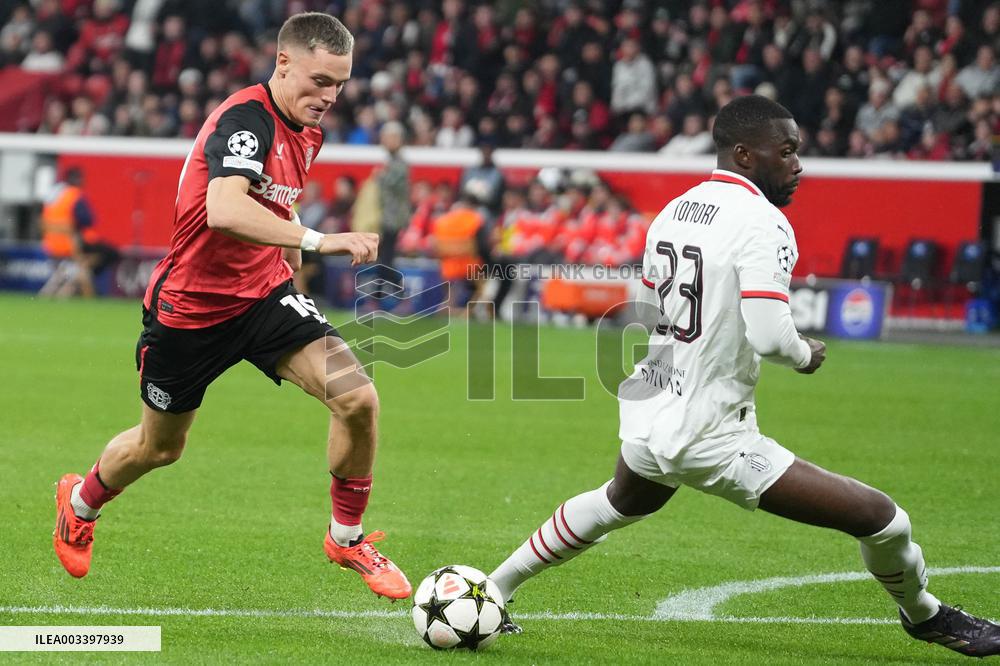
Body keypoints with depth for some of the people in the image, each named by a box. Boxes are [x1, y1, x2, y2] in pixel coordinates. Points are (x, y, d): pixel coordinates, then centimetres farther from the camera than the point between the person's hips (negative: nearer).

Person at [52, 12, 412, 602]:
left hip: (264, 295, 6)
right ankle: (80, 503, 50)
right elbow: (223, 209, -44)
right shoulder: (246, 118, -25)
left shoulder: (307, 133, 2)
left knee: (358, 397, -17)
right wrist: (315, 239, -50)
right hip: (191, 305, -6)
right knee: (160, 447, 16)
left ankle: (348, 538, 3)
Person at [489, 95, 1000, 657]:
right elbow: (769, 335, -27)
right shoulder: (762, 224, -18)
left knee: (618, 505, 42)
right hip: (709, 438, -9)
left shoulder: (672, 212, 6)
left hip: (644, 420, 9)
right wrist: (806, 356, -6)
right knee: (880, 518, -4)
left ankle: (494, 590, 49)